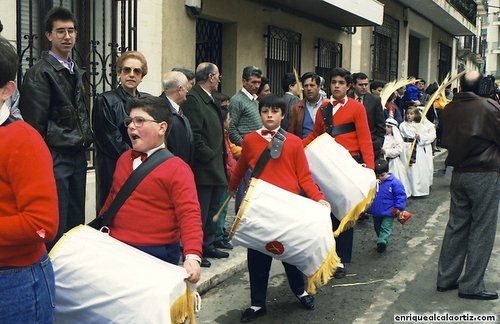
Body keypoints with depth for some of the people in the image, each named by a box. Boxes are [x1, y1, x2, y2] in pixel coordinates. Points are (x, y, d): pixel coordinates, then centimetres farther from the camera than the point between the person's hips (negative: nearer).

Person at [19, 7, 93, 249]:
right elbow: (35, 124, -13)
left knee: (77, 223, 13)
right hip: (55, 157, -8)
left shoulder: (76, 72, 16)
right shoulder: (39, 73, -10)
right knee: (56, 229, -5)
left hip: (77, 156, 8)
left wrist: (86, 138, 13)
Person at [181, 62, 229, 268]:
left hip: (215, 168, 10)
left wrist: (221, 157, 13)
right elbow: (194, 135, -21)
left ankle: (208, 245, 29)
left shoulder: (209, 100, 17)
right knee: (200, 212, -4)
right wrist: (209, 156, -17)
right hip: (203, 169, -10)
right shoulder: (192, 99, -15)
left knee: (212, 210, 18)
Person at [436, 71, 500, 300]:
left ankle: (446, 278, 20)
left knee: (456, 226, 14)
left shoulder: (449, 110, 2)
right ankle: (471, 285, 4)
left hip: (459, 174, 6)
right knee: (481, 230, 2)